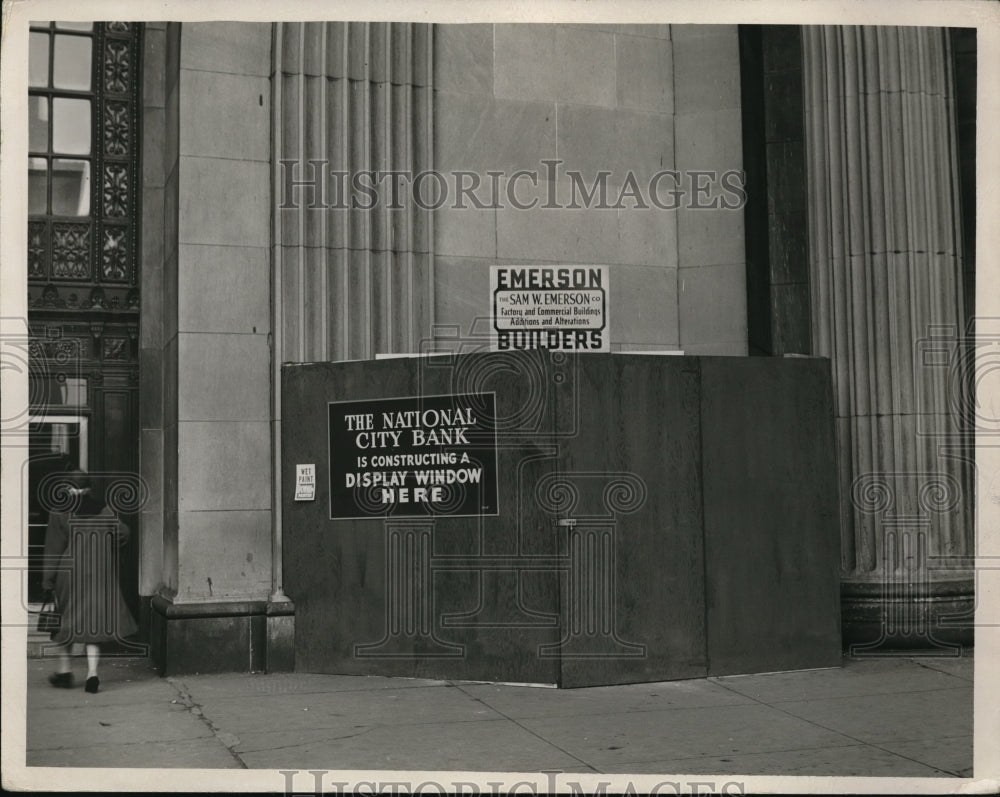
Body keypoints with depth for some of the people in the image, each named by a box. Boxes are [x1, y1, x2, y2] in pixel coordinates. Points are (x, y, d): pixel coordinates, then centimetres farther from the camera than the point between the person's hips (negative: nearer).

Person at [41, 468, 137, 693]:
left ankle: (64, 670, 21)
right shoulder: (101, 508, 2)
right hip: (99, 573, 2)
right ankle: (92, 673, -3)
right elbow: (123, 531, -4)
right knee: (95, 620, 7)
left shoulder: (60, 511, -6)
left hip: (69, 572, -2)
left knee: (64, 621, 15)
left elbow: (54, 547, -7)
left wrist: (48, 579, -3)